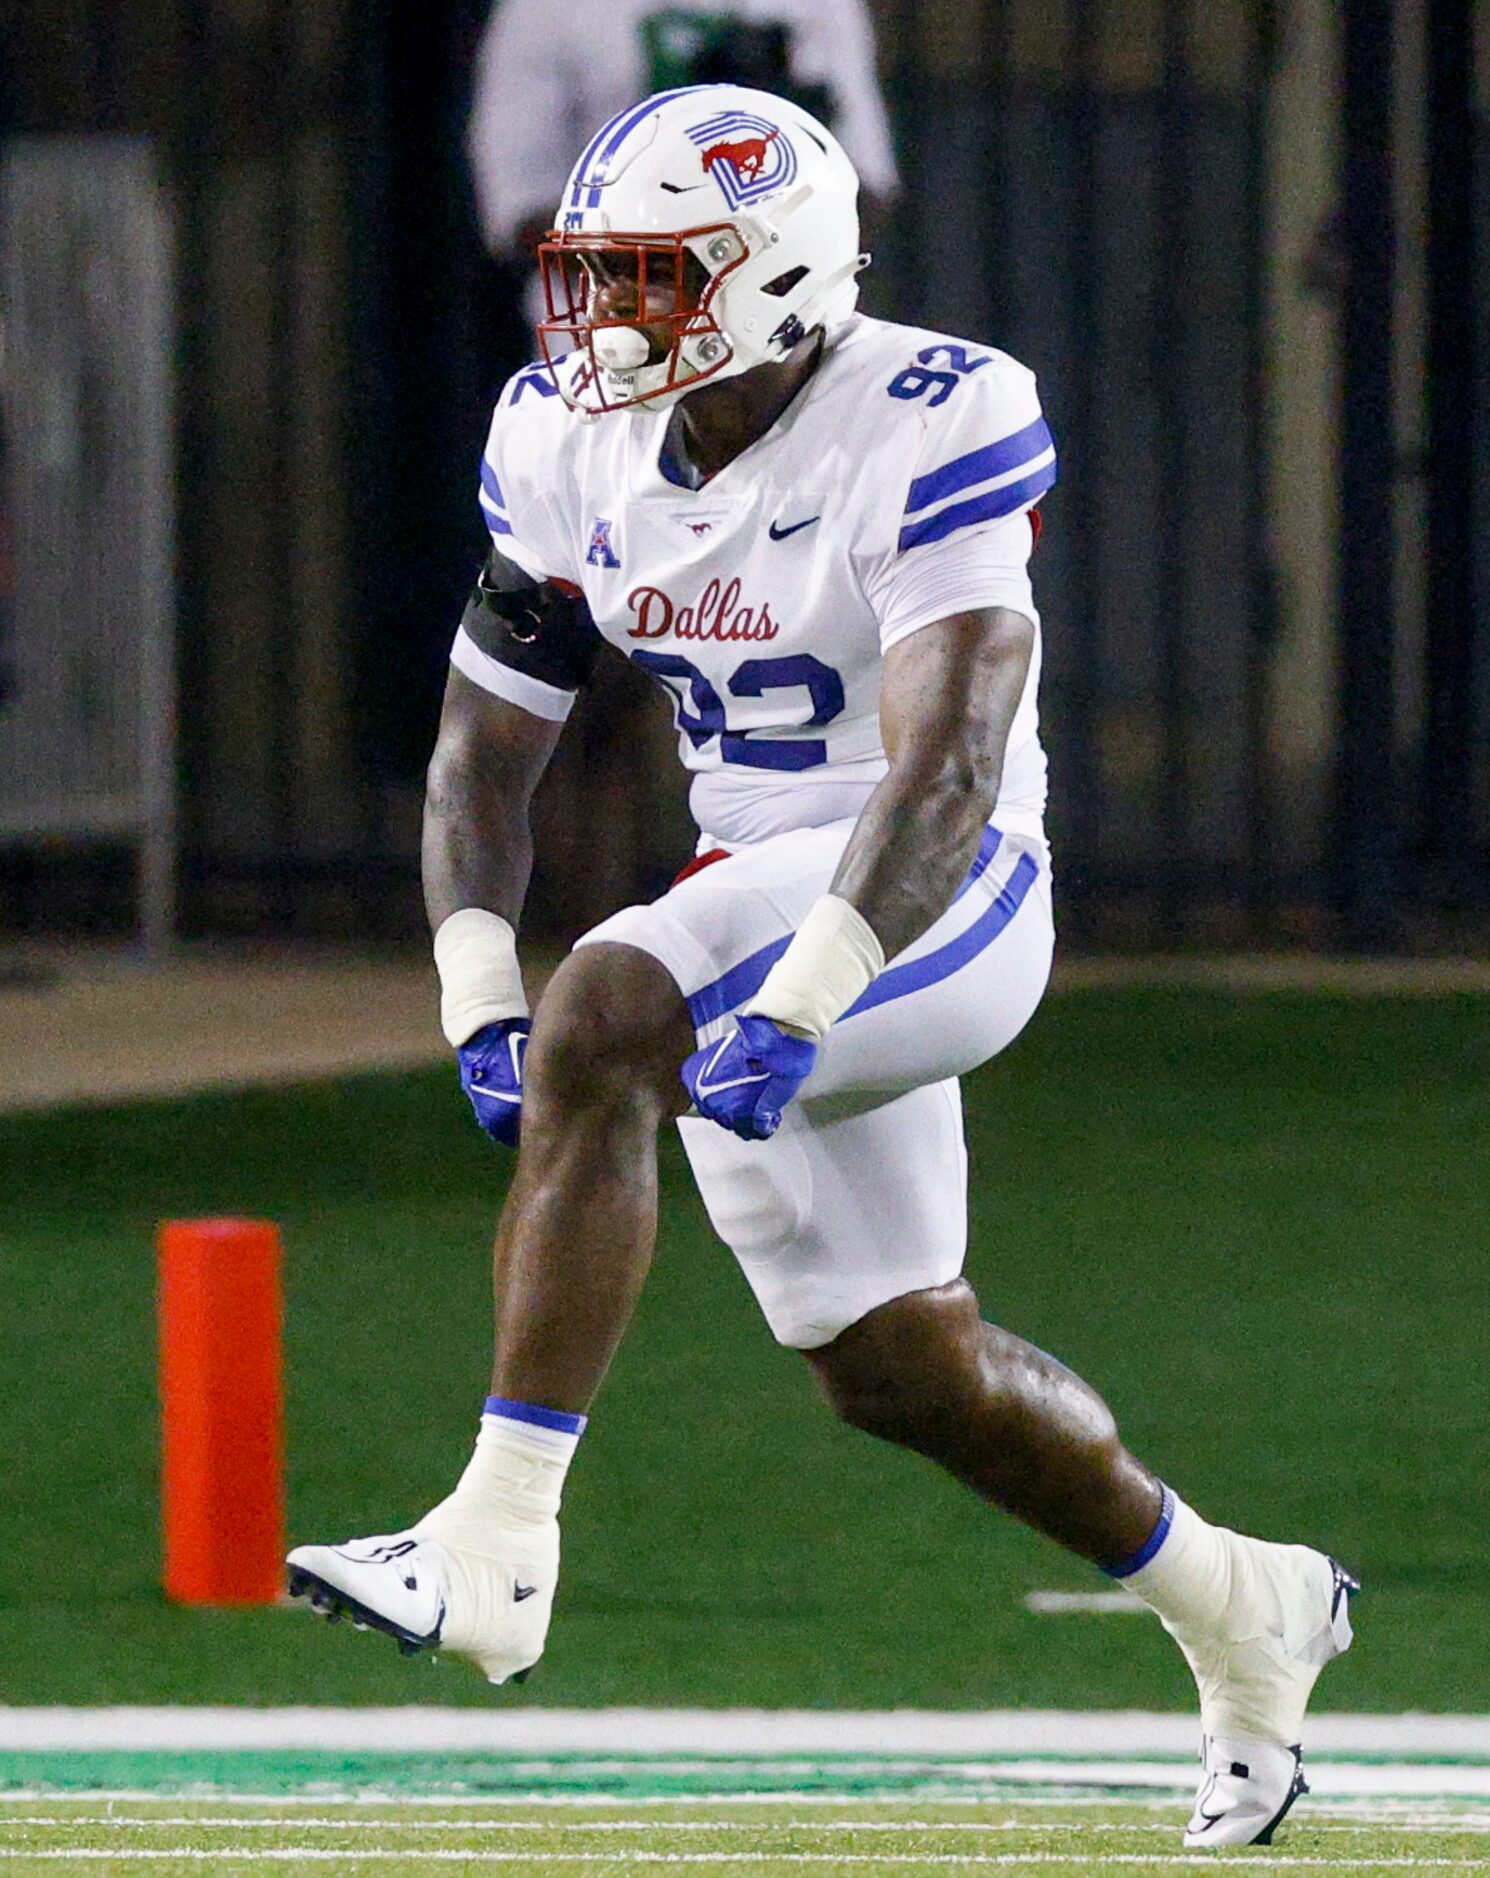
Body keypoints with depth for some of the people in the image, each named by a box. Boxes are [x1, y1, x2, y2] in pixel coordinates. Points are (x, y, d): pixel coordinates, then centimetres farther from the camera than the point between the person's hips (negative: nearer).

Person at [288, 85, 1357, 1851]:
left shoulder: (928, 433, -21)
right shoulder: (572, 445, 0)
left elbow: (947, 772, -28)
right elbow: (483, 753, 5)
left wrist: (797, 1006, -38)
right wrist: (475, 1000, -10)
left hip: (940, 896, -8)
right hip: (754, 892, 8)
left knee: (597, 1034, -31)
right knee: (892, 1365, 14)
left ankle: (498, 1545, -34)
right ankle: (1242, 1610, 36)